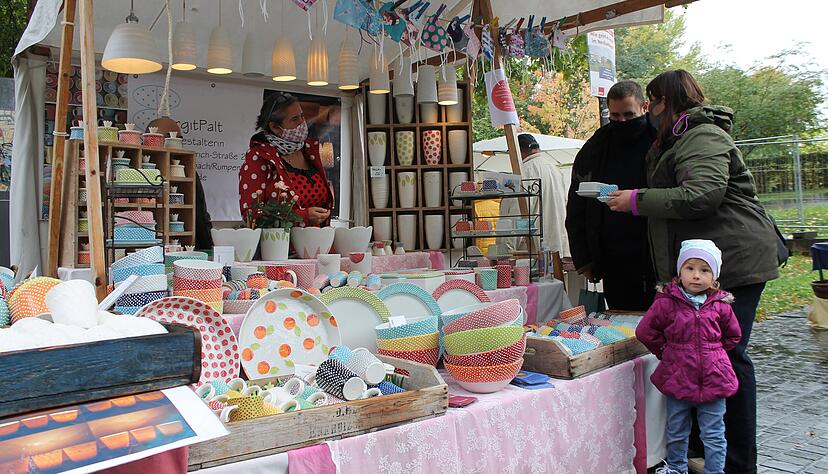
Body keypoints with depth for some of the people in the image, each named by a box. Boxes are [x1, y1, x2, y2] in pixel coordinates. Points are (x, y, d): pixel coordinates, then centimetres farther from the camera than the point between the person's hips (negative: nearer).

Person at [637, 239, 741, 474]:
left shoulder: (720, 305, -3)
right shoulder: (666, 302, -9)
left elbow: (733, 335, 14)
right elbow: (645, 332, -1)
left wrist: (713, 351, 7)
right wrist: (668, 352, 2)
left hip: (713, 379, 0)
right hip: (677, 379, 0)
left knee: (714, 435, 10)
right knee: (676, 432, 17)